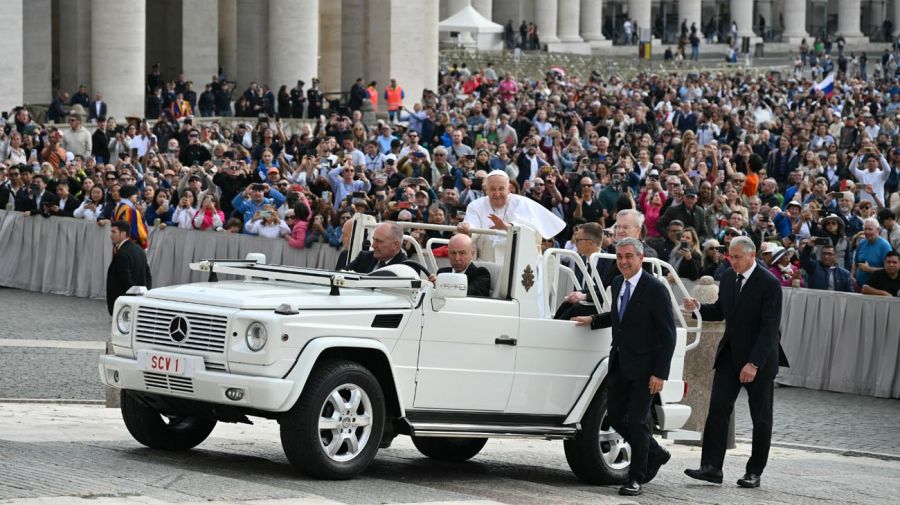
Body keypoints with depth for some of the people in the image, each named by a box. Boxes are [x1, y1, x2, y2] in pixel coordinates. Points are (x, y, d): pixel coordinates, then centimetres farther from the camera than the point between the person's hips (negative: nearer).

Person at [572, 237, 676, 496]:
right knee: (615, 416, 10)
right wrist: (593, 320, 14)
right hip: (619, 364, 7)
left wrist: (660, 373, -18)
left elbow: (668, 335, -14)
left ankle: (636, 479, 9)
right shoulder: (618, 284, 8)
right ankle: (654, 454, 31)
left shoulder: (655, 289, -14)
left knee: (636, 421, -3)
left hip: (644, 368, -7)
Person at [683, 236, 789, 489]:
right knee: (718, 408, -6)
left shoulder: (769, 284, -16)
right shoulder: (728, 278, 5)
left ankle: (754, 472, 12)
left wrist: (754, 363, -25)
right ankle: (711, 466, -8)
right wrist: (699, 307, -5)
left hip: (760, 358, -6)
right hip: (730, 354, 6)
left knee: (761, 418, 5)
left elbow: (770, 328, -20)